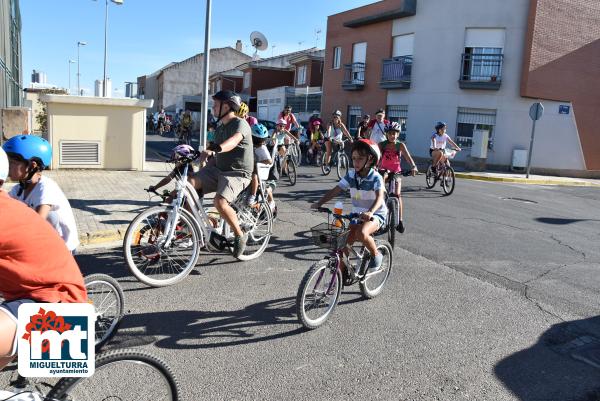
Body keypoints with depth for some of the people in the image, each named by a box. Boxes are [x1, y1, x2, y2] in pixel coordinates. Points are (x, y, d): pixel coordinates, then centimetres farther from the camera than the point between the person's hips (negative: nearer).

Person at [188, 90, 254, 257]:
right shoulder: (219, 128, 16)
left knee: (220, 202, -31)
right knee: (189, 183, -15)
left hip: (237, 173, -8)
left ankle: (240, 235, -8)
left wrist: (213, 149, -51)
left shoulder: (240, 123, -12)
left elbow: (234, 141, -35)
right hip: (218, 169, 8)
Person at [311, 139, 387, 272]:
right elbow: (335, 190, -8)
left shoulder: (376, 178, -17)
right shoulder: (351, 175, -3)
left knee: (361, 233, -34)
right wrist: (319, 203, -23)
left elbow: (380, 197, -32)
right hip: (357, 215, 5)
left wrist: (370, 212, -52)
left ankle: (376, 255, -7)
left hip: (376, 215, -5)